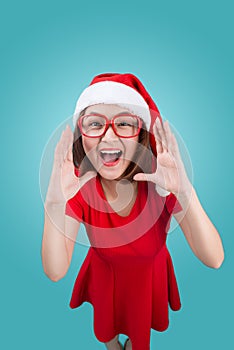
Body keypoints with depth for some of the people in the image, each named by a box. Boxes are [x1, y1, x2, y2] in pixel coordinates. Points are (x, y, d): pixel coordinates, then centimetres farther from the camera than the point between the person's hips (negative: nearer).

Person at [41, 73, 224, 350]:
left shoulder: (162, 182, -30)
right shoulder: (79, 188, -28)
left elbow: (214, 260, -33)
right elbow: (55, 272, -30)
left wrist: (185, 192, -49)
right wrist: (55, 203, -45)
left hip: (150, 276, 1)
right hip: (104, 275, 0)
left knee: (140, 326, 30)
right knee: (107, 321, 30)